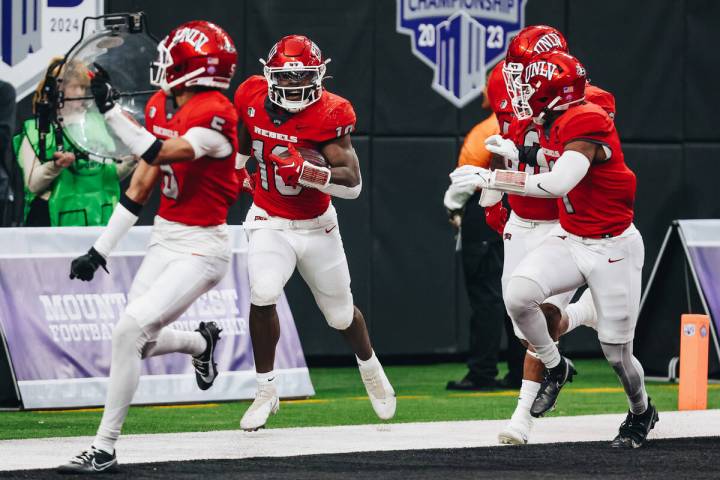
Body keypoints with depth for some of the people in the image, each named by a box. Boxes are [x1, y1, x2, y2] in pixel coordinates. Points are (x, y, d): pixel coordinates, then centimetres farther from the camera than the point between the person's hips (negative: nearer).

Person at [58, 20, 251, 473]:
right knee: (137, 343, 9)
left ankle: (105, 448, -10)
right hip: (165, 240, 8)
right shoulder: (161, 107, 5)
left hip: (202, 247, -8)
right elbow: (141, 185, 10)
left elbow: (159, 155, -33)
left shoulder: (216, 116, -20)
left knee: (130, 330, -19)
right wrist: (101, 249, 9)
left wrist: (111, 110, -31)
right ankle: (203, 342, 42)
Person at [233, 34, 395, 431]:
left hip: (316, 226, -1)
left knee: (341, 314, 14)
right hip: (269, 223, 1)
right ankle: (266, 391, -9)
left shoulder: (330, 114, -21)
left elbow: (353, 183, -28)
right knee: (263, 295, -25)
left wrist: (305, 170, -40)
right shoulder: (253, 97, -10)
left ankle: (370, 367, 48)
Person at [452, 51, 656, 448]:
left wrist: (491, 178, -32)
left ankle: (641, 413, 33)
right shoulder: (551, 126, 2)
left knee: (616, 353, 2)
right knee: (518, 295, -20)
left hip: (613, 250, -7)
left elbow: (558, 183, -37)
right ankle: (554, 368, 5)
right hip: (569, 240, 7)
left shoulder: (585, 122, -25)